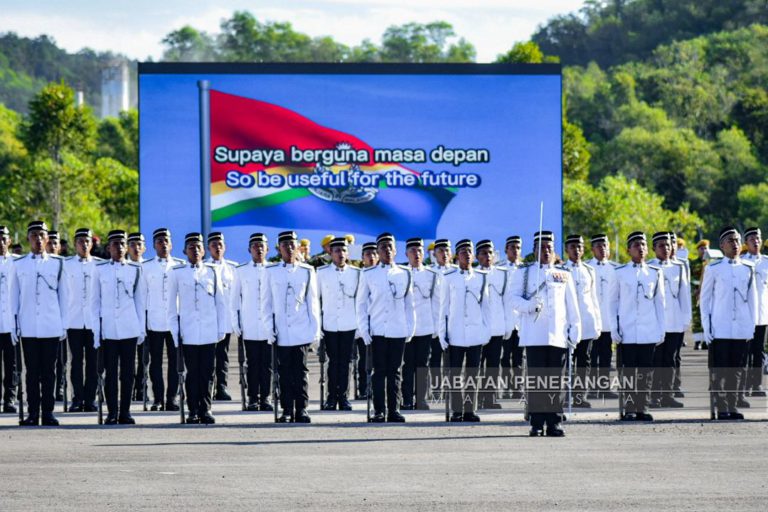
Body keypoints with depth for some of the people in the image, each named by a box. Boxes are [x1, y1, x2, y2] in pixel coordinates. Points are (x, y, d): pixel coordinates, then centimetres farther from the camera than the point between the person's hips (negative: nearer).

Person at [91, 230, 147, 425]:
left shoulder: (135, 270, 7)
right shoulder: (100, 270, 5)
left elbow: (140, 300, 11)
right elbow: (95, 301, 6)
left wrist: (142, 328, 6)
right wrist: (96, 329, 1)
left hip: (130, 329, 1)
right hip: (108, 329, -1)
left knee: (128, 372, 2)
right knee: (111, 372, -1)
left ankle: (125, 412, 8)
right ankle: (112, 413, 4)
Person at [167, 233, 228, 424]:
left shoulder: (211, 272, 8)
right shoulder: (177, 273, 4)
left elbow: (220, 301, 11)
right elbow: (172, 304, 7)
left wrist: (221, 328, 6)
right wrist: (174, 330, 2)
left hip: (209, 331, 1)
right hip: (188, 332, -1)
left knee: (207, 372, 0)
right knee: (193, 372, 1)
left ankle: (205, 410, 6)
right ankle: (193, 411, 6)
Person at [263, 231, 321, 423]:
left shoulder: (307, 271, 6)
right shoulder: (271, 271, 5)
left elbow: (312, 301, 8)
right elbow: (266, 302, 7)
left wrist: (315, 330, 3)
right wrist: (270, 328, 0)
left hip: (302, 332, 0)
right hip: (281, 333, 0)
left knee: (300, 371, -3)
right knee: (284, 373, 3)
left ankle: (301, 409, -1)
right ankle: (287, 411, 7)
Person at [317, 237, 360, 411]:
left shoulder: (356, 273, 6)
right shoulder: (321, 273, 4)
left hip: (349, 324, 1)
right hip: (329, 324, -1)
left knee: (345, 362, 2)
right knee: (334, 361, 0)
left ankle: (343, 397, 9)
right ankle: (332, 397, 7)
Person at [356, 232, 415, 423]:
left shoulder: (404, 274, 9)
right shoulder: (368, 275, 5)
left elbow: (409, 304, 12)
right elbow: (361, 303, 6)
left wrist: (410, 329, 5)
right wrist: (363, 329, -2)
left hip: (399, 331, 1)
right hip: (377, 331, -1)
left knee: (394, 371, 4)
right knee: (379, 371, -1)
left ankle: (394, 410, 7)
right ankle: (379, 411, 1)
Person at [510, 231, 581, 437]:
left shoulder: (563, 275, 15)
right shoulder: (523, 273, 10)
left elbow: (572, 304, 14)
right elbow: (515, 299, 2)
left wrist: (575, 329, 6)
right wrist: (530, 306, -18)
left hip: (558, 335, 2)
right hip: (534, 336, -2)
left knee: (556, 381, 0)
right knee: (536, 380, -4)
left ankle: (554, 423, 3)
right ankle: (537, 424, -2)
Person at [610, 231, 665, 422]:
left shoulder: (655, 273, 9)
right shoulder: (620, 273, 3)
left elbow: (660, 302, 11)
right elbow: (613, 301, 6)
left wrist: (662, 329, 6)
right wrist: (614, 328, -2)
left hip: (649, 332, 2)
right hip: (627, 332, -2)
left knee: (646, 372, 2)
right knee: (627, 372, -2)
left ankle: (642, 409, 8)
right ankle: (629, 410, 3)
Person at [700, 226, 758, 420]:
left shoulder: (748, 268, 8)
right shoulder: (713, 269, 0)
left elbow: (752, 297, 13)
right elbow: (704, 298, 2)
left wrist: (753, 324, 7)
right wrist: (706, 326, -4)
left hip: (742, 329, 3)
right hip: (720, 329, -3)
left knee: (737, 370, 5)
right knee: (719, 370, -2)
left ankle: (733, 406, 12)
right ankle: (722, 408, 3)